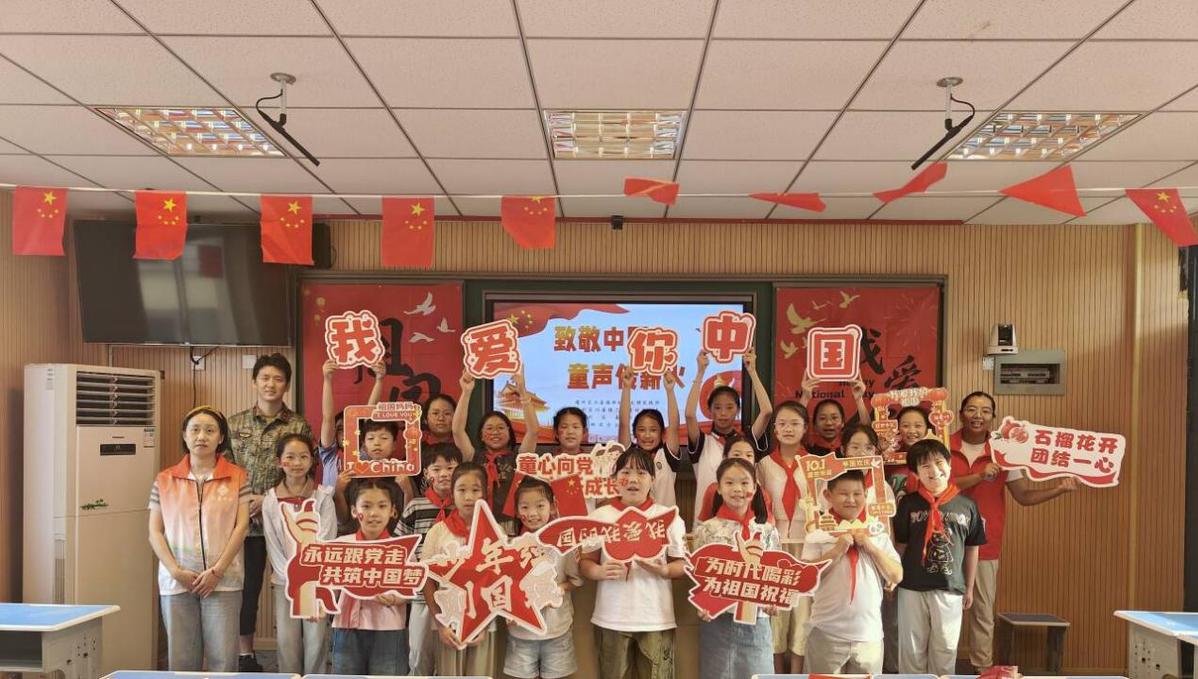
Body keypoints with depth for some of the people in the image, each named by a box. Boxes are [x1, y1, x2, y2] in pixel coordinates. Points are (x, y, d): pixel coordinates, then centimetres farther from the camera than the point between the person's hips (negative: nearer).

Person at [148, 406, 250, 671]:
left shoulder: (237, 477, 4)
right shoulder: (165, 480, 9)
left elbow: (241, 526, -1)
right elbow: (155, 532, 6)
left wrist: (217, 571, -9)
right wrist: (176, 571, -7)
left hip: (223, 581, -1)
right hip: (176, 582, 2)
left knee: (223, 659, -4)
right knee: (181, 661, 5)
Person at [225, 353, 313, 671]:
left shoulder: (299, 426, 0)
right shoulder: (235, 424, 6)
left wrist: (269, 499, -12)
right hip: (245, 520, 1)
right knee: (246, 588, 8)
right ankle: (245, 655, 21)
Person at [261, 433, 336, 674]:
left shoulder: (323, 496, -2)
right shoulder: (271, 500, 1)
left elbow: (325, 541, -7)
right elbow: (273, 547, 0)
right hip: (285, 580, 1)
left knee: (316, 639, -3)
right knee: (287, 639, 0)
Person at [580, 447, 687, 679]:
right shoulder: (599, 517, 4)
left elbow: (682, 564, 3)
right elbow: (585, 562, 4)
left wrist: (664, 570, -17)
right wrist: (600, 572, -16)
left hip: (656, 618, -1)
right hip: (611, 618, 1)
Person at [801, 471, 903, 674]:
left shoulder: (877, 533, 6)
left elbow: (897, 576, 2)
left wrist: (871, 547, -9)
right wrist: (837, 550, -16)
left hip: (869, 634, 2)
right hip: (827, 633, -2)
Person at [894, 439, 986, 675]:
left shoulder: (967, 505, 0)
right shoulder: (908, 503, -3)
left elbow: (972, 549, 7)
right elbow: (900, 545, 2)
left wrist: (969, 588, 10)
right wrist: (893, 579, 0)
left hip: (951, 588, 1)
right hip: (912, 587, -1)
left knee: (945, 649, 11)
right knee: (912, 648, 10)